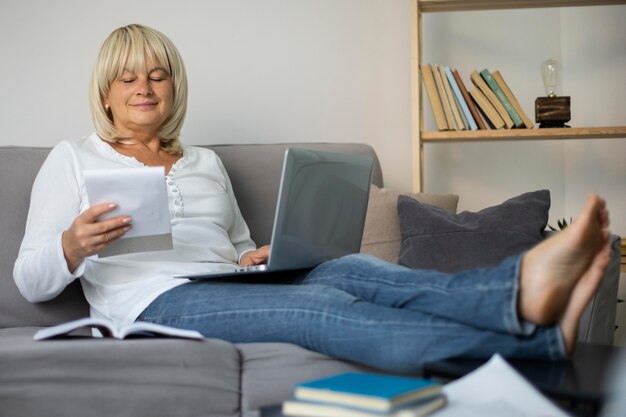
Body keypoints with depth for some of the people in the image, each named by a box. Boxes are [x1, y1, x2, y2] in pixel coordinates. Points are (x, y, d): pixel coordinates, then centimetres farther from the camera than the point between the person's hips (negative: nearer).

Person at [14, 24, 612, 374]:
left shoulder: (204, 163, 27)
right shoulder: (73, 159, 15)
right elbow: (30, 282, 8)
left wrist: (255, 259, 4)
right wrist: (74, 245, -15)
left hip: (230, 291, 5)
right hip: (156, 303, -5)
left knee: (349, 272, -29)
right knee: (318, 307, -34)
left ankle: (525, 290, -55)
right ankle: (538, 342, -53)